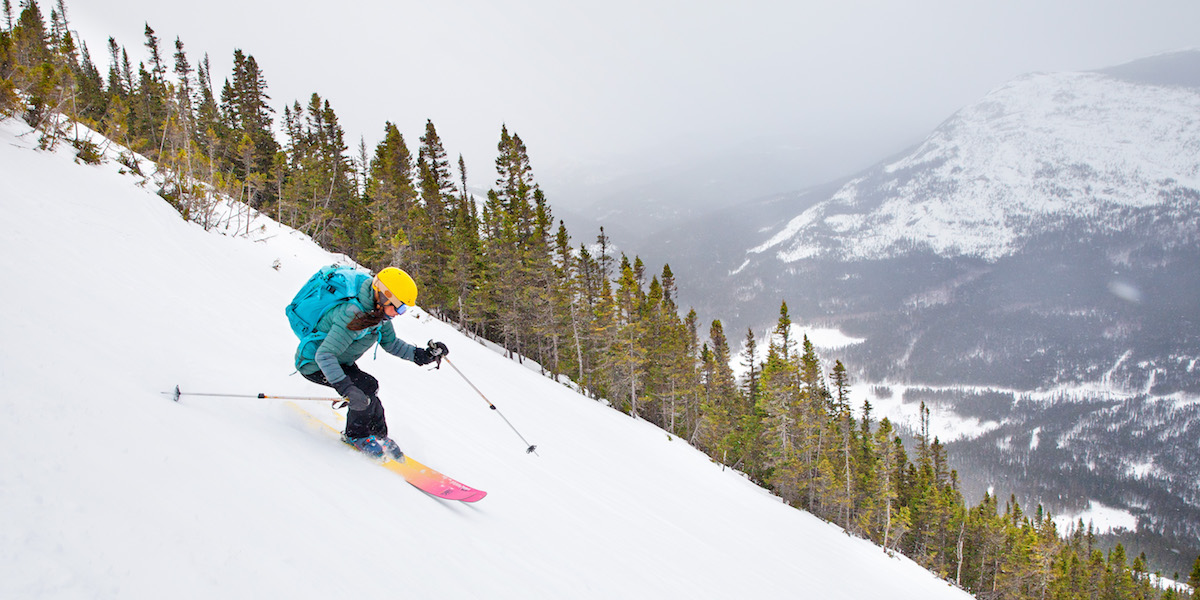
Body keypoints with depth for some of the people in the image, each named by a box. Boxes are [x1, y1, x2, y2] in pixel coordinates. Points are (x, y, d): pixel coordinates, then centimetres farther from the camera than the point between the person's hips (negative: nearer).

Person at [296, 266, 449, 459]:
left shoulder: (379, 311, -8)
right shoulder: (354, 316, -36)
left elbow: (390, 342, 9)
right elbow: (324, 355, -38)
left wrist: (422, 355, -4)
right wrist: (346, 389, -47)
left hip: (338, 361, 9)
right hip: (314, 365, -9)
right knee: (367, 387, -21)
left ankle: (378, 436, 19)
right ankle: (357, 435, -1)